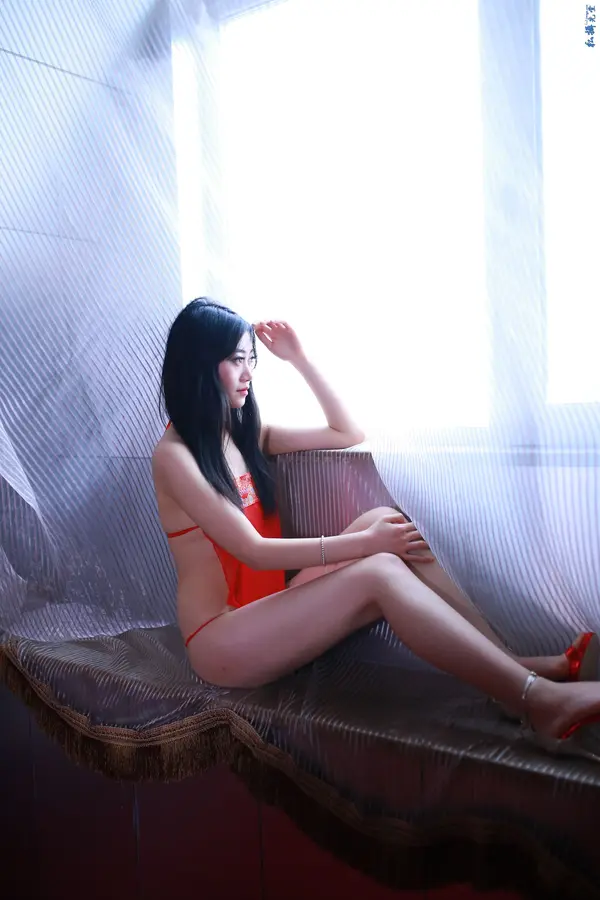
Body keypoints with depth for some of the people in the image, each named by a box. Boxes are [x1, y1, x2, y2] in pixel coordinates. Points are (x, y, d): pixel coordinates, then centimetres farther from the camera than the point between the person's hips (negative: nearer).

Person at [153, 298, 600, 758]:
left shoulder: (247, 435, 13)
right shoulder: (174, 454, -11)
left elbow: (348, 433, 13)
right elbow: (254, 551, -19)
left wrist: (300, 359, 8)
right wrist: (365, 542, -23)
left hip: (271, 610, 7)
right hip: (221, 639, -7)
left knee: (384, 519, -17)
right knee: (380, 573, -29)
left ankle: (517, 665, -22)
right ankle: (537, 699, -35)